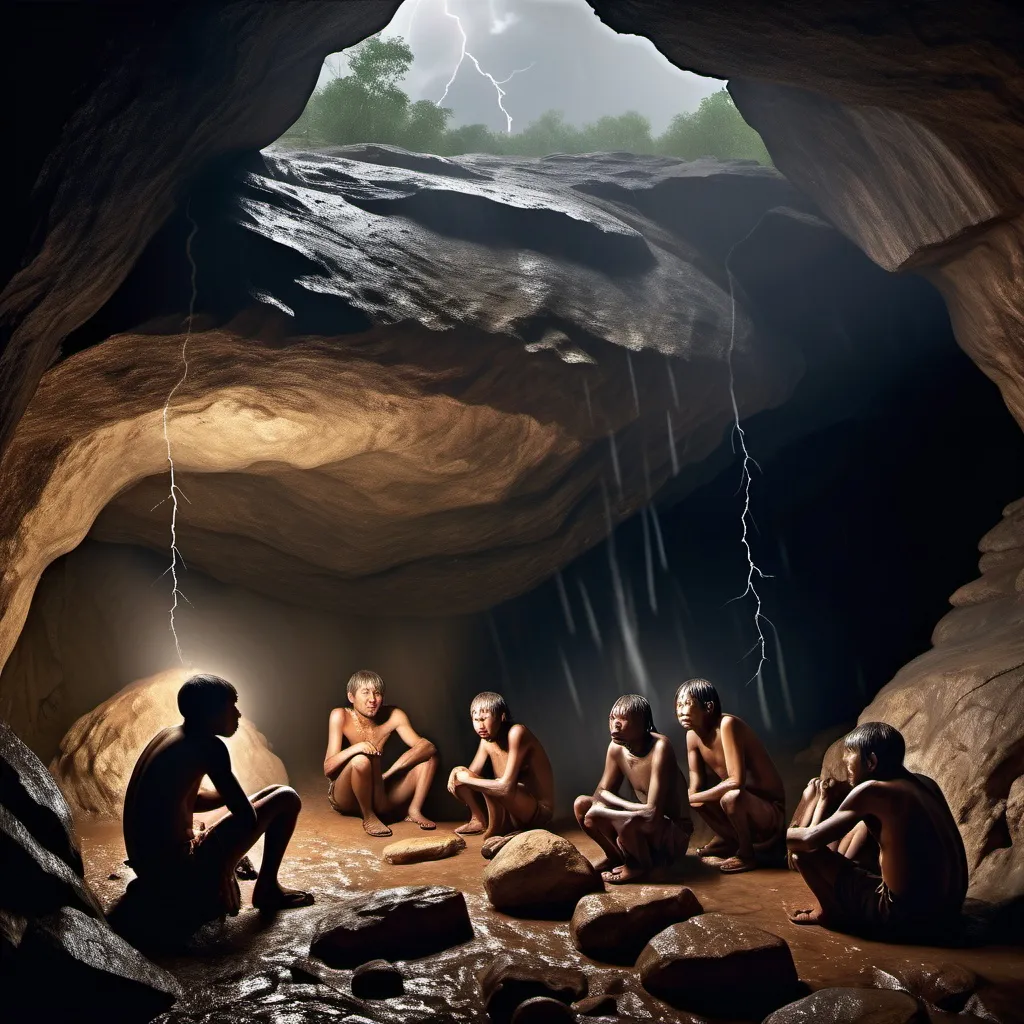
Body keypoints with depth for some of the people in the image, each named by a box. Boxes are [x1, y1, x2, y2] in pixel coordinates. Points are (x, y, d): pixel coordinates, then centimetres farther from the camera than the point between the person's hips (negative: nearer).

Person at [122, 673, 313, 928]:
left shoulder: (168, 735, 10)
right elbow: (248, 818, -15)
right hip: (180, 872, -9)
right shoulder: (207, 745, -15)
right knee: (286, 799, 1)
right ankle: (267, 889, 13)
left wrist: (231, 797, 11)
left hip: (146, 867, 9)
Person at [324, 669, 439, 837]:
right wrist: (355, 748, -37)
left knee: (429, 753, -7)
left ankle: (414, 810, -11)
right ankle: (369, 818, -17)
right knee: (361, 760, -36)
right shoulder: (341, 716, -13)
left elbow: (426, 746, -14)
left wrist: (388, 773, -25)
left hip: (377, 795, 4)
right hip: (344, 797, -4)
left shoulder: (393, 716, -5)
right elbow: (328, 769, -18)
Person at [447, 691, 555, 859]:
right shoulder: (487, 740, 1)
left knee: (491, 788, -37)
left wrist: (466, 779, -22)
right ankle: (479, 820, 11)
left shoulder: (517, 733, -24)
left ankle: (496, 832, -12)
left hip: (538, 811, -8)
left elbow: (506, 786, -32)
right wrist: (459, 775, -20)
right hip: (511, 806, 8)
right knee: (458, 774, 1)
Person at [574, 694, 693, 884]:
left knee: (630, 822, -37)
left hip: (674, 834, -7)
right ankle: (616, 855, 14)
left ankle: (643, 865, -4)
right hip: (641, 821, 7)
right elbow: (601, 792, 1)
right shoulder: (616, 747, -7)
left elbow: (652, 813, -33)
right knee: (581, 804, -7)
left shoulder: (660, 747, -29)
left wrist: (599, 813, -25)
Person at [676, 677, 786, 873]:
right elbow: (695, 788, -3)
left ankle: (746, 854, -7)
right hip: (743, 805, 8)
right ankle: (729, 840, 14)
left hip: (771, 812, -8)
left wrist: (695, 798, -24)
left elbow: (736, 781, -33)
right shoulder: (692, 735, -3)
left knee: (731, 797, -34)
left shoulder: (727, 724, -26)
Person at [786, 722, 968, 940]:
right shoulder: (926, 784, 7)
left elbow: (811, 839, -11)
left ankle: (832, 911, 17)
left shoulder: (872, 791, -14)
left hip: (906, 916, -8)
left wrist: (780, 836, 9)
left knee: (803, 849, -2)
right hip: (948, 909, 8)